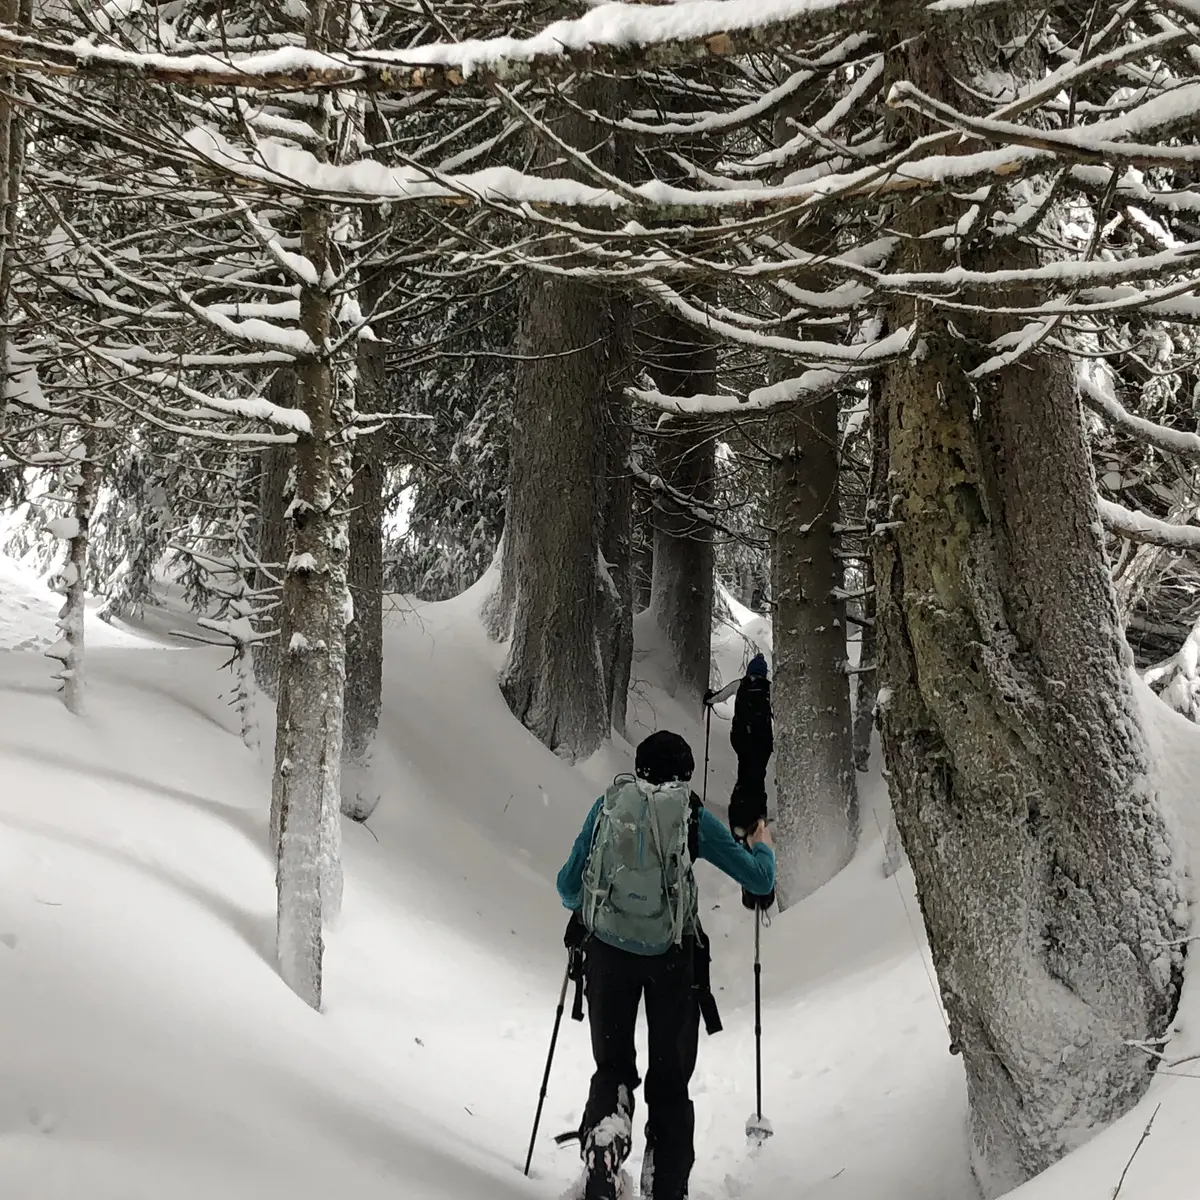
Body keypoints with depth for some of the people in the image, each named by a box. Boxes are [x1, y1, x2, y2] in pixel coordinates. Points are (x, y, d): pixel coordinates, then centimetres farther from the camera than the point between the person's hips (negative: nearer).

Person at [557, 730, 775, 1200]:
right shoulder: (692, 814, 0)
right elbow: (760, 880, 4)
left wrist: (585, 905, 30)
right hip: (672, 957, -1)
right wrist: (763, 847, 26)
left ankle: (603, 1138, -10)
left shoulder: (607, 805, 3)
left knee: (612, 1067, 17)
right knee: (669, 1081, 14)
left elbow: (567, 887, 7)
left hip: (607, 949, 1)